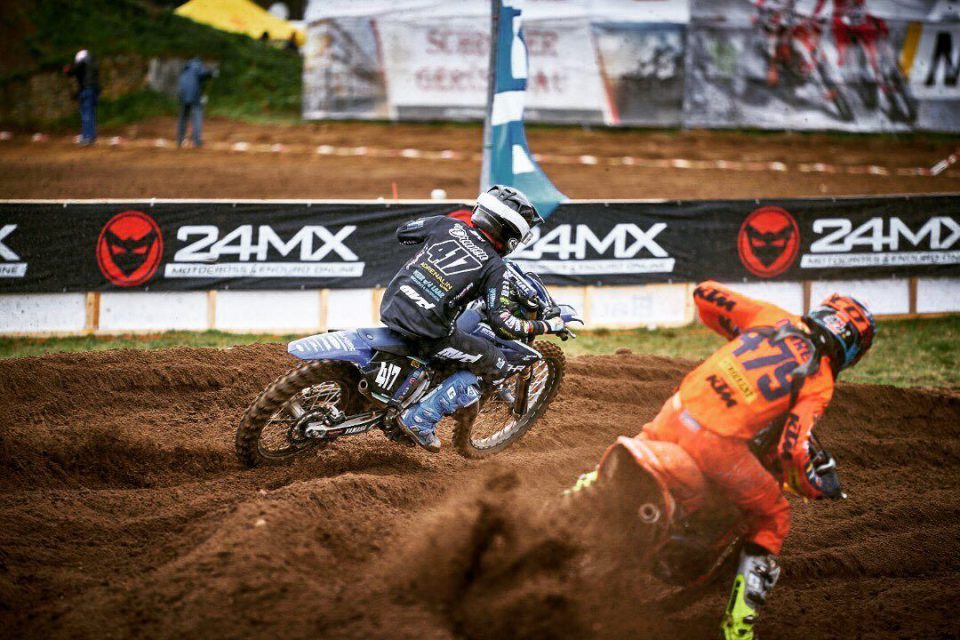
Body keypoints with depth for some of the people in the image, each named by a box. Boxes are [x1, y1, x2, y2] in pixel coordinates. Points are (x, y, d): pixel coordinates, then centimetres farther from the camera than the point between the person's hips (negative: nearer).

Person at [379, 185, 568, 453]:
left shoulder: (447, 223, 7)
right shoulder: (495, 268, -4)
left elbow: (402, 233, 22)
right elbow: (502, 323, -11)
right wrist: (547, 326, 2)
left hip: (390, 307, 7)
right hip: (427, 329, -7)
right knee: (495, 365, 8)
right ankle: (421, 419, 1)